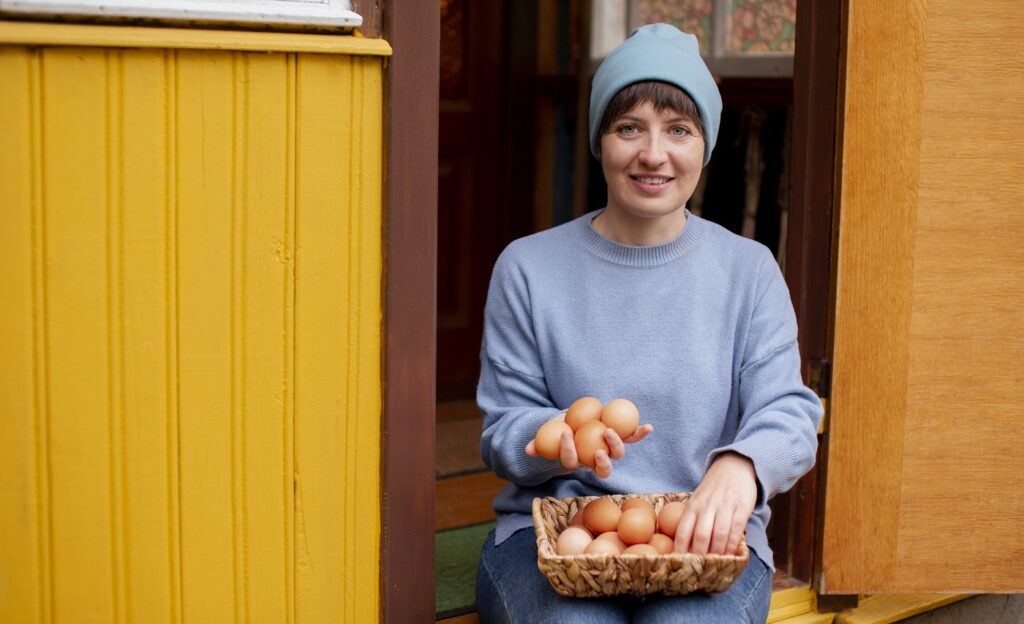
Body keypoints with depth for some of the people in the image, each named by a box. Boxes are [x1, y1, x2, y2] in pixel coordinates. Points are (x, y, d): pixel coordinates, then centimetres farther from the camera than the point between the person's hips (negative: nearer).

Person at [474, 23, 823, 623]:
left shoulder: (750, 270, 5)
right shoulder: (528, 268, 4)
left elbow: (788, 413, -5)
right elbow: (504, 430, 4)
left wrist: (740, 464, -29)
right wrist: (560, 437, -21)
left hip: (705, 535, 1)